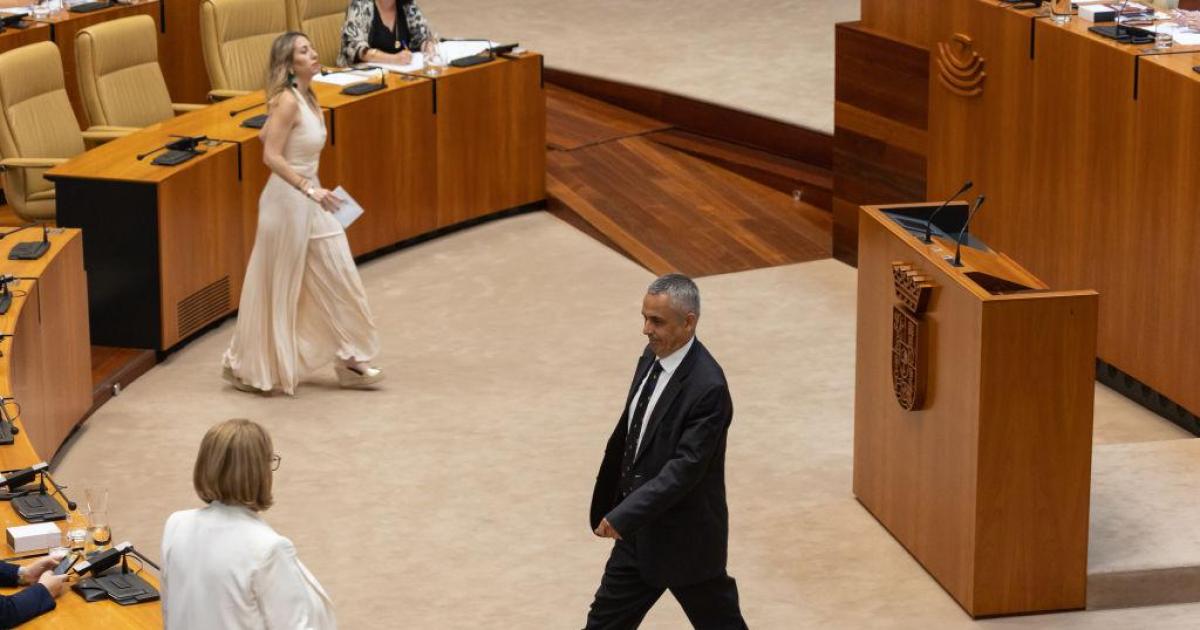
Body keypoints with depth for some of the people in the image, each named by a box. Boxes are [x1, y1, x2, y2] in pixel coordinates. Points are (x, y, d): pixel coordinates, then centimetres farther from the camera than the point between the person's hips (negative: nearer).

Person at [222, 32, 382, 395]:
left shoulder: (305, 97, 7)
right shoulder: (288, 100, -20)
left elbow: (265, 135, 18)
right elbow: (271, 156, -24)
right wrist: (309, 189, -31)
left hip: (309, 199, 9)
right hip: (288, 201, -9)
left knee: (337, 280, 9)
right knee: (277, 289, 3)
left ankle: (349, 362, 17)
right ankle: (243, 366, 17)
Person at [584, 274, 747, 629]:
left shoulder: (708, 387, -27)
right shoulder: (652, 358, 0)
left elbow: (685, 467, -29)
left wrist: (623, 515, -31)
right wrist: (609, 507, 18)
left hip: (686, 539, -8)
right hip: (639, 531, 8)